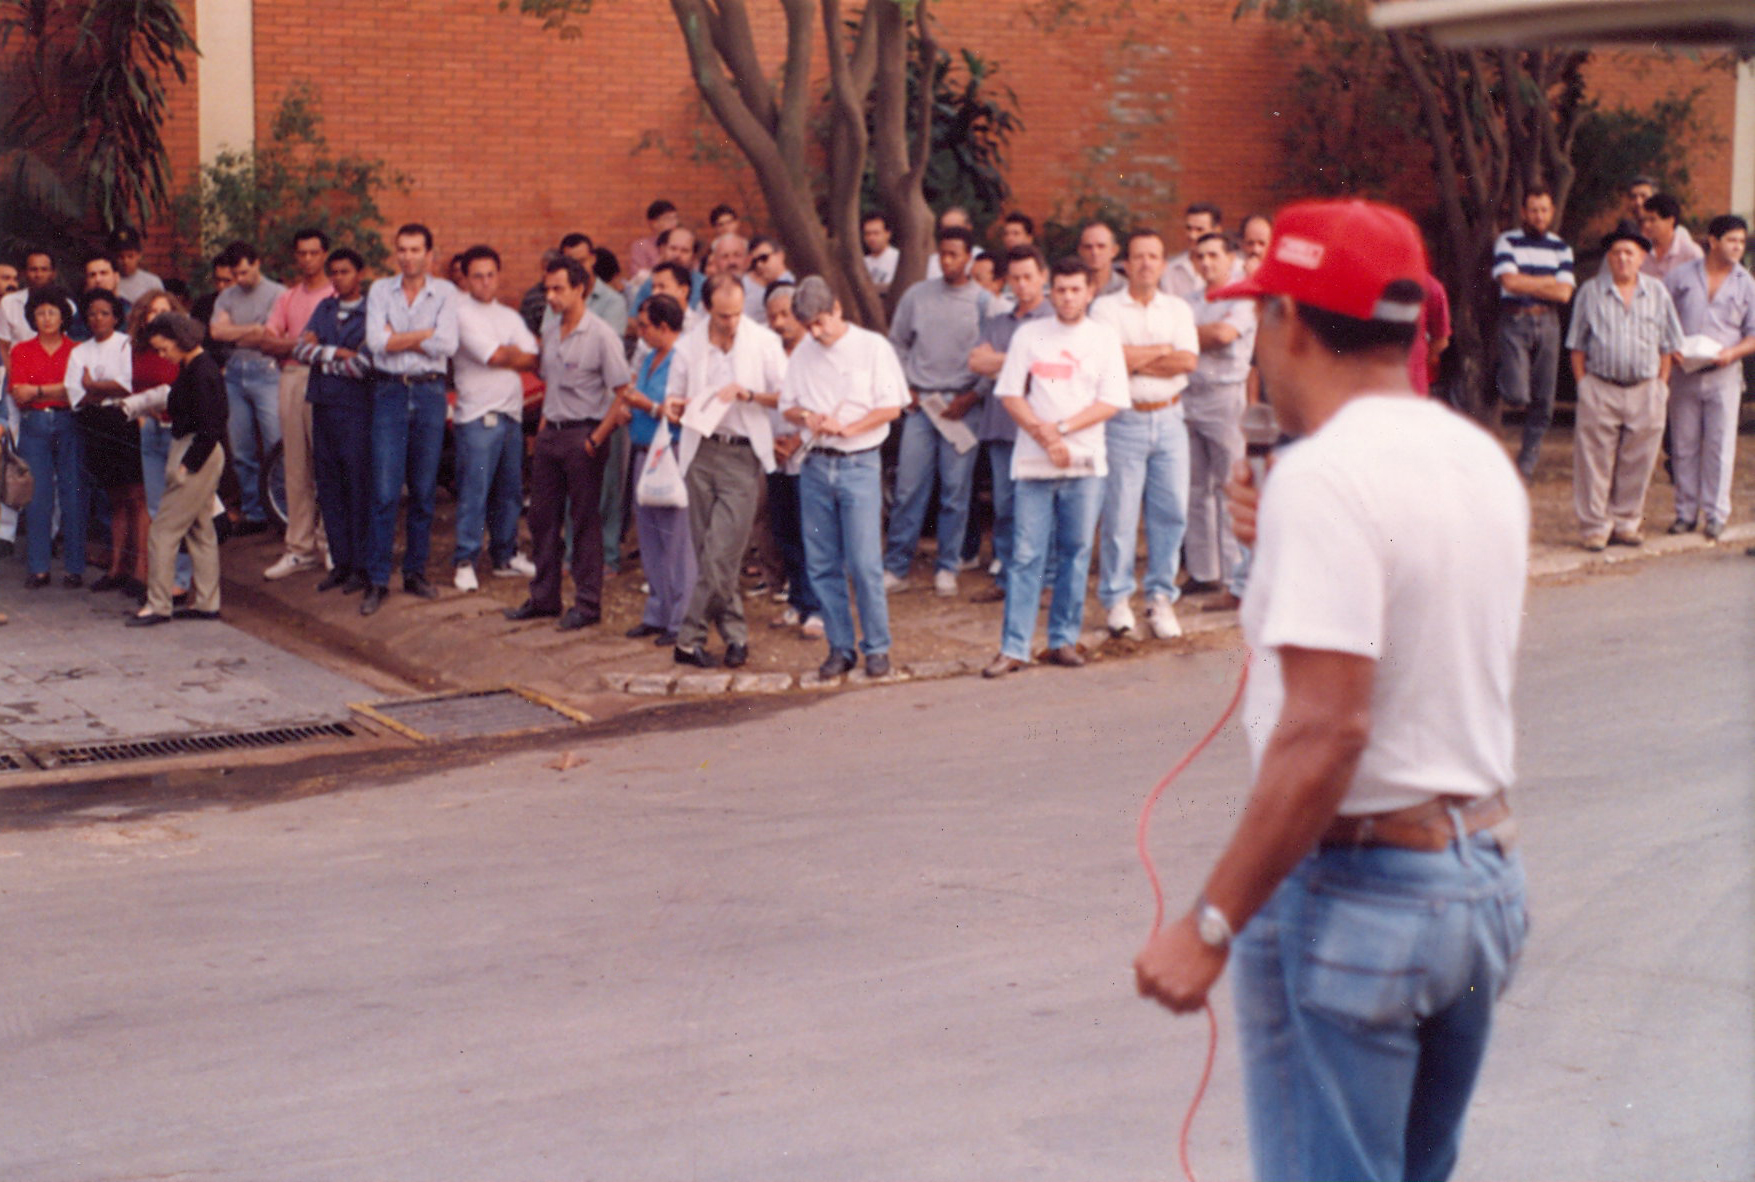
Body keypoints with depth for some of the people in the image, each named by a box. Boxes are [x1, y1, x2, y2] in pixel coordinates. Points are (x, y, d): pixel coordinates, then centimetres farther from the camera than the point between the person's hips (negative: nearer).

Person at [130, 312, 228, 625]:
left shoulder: (201, 373, -18)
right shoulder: (191, 368, 11)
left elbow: (209, 429, -20)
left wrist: (186, 466, -18)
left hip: (198, 454, -10)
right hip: (195, 455, 10)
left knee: (163, 531, -6)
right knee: (200, 529, 13)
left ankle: (158, 605, -2)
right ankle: (205, 602, 19)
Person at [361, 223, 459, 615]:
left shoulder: (445, 292, 5)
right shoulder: (380, 290, 7)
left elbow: (446, 345, -9)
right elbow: (376, 341, -8)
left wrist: (399, 338, -6)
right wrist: (422, 336, -7)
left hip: (430, 392, 1)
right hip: (390, 392, 0)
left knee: (424, 491, 6)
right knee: (385, 492, -6)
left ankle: (415, 572, 17)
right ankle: (377, 580, -2)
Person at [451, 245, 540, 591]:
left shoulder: (510, 316, 16)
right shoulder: (461, 314, -5)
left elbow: (532, 360, 6)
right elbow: (494, 355, -13)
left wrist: (505, 356, -12)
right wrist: (517, 354, 3)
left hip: (511, 413, 7)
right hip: (478, 415, -6)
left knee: (510, 490, 10)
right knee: (474, 490, -7)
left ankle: (505, 556, 21)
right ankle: (464, 562, -1)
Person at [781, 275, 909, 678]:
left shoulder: (873, 347, -1)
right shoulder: (803, 354, 11)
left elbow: (892, 407, -3)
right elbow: (787, 404, 16)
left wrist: (847, 427, -13)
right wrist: (807, 417, -6)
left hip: (859, 463, -4)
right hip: (816, 465, 4)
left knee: (865, 563, -7)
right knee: (822, 565, 4)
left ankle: (877, 648, 4)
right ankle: (840, 647, 14)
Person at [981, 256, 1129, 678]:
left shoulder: (1104, 338, 6)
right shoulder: (1028, 335, 8)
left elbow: (1111, 401, -1)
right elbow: (1010, 393, 4)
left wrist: (1061, 429, -11)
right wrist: (1043, 435, -9)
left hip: (1085, 462, 0)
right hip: (1033, 463, 0)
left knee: (1076, 552, 5)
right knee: (1025, 555, -3)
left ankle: (1064, 640, 15)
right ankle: (1013, 648, -3)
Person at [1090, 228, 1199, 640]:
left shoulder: (1178, 309, 13)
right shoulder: (1106, 307, 3)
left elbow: (1188, 361, -2)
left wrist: (1136, 360, -8)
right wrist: (1163, 350, -5)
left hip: (1169, 418, 3)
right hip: (1124, 420, -3)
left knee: (1172, 510, 2)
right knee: (1119, 513, -3)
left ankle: (1161, 597, 12)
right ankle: (1117, 598, 7)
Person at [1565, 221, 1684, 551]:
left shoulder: (1657, 294, 8)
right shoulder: (1590, 292, 4)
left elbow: (1667, 346, 12)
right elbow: (1577, 346, 6)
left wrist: (1661, 384, 5)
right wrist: (1583, 384, -1)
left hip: (1645, 390, 2)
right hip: (1600, 389, -2)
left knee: (1637, 462, 6)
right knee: (1595, 460, -2)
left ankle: (1626, 522, 18)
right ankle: (1594, 526, 5)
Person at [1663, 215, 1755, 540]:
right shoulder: (1682, 276, 5)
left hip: (1723, 376, 0)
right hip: (1683, 374, 0)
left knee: (1720, 446, -2)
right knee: (1684, 445, 4)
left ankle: (1716, 514, 4)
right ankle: (1686, 512, 13)